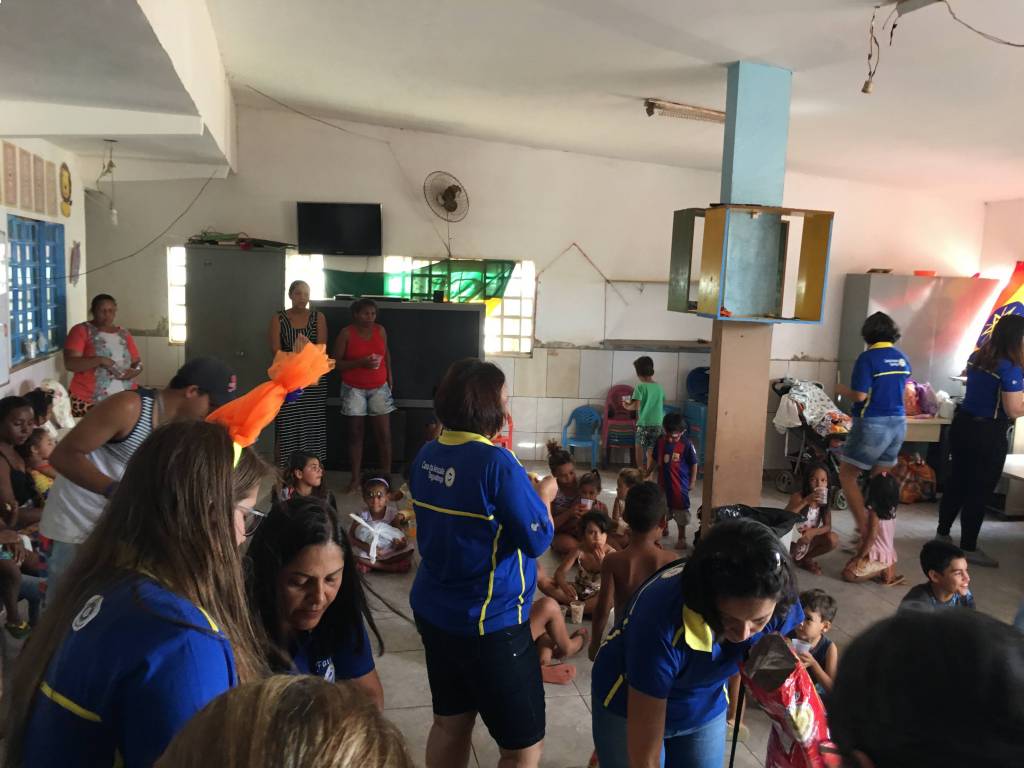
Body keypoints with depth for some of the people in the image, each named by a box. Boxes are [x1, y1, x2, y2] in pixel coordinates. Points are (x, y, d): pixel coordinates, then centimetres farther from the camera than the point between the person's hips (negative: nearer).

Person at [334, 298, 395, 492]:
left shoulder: (380, 330, 1)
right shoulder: (346, 333, -9)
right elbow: (336, 363, -9)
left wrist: (389, 376, 10)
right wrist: (361, 362, -20)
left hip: (379, 389, 2)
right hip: (354, 390, -2)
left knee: (384, 434, 0)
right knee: (355, 434, 4)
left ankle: (387, 476, 10)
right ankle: (355, 478, 12)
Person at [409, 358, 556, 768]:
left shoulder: (427, 455, -1)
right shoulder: (496, 462, -23)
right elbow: (537, 540, -18)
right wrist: (543, 496, 0)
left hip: (434, 611, 8)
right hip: (490, 624, -8)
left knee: (450, 723, 23)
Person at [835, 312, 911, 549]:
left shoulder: (868, 358, -13)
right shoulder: (902, 358, 8)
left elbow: (860, 395, -17)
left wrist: (842, 390, 1)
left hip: (873, 424, -7)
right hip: (898, 423, 7)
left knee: (847, 475, 4)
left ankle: (864, 528, -2)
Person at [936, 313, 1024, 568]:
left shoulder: (977, 357, 6)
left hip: (963, 424, 8)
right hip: (988, 434, -8)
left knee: (956, 481, 18)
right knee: (979, 491, 3)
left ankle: (942, 533, 30)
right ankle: (969, 548, 12)